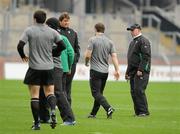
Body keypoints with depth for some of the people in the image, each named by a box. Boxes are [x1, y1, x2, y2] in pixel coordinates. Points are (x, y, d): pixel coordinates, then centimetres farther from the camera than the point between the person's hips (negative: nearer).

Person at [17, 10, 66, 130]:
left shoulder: (29, 31, -3)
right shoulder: (52, 32, 3)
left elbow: (20, 46, -10)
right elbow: (62, 46, 6)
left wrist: (23, 56, 9)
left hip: (34, 67, -2)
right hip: (49, 67, 2)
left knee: (34, 95, 3)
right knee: (50, 92, 11)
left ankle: (37, 123, 0)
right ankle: (53, 110, -19)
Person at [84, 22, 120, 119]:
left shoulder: (93, 40, -8)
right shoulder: (109, 42, 8)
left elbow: (88, 55, -13)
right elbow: (114, 56, 0)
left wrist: (86, 62, 8)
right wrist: (117, 70, -2)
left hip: (95, 70, -6)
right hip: (105, 71, 6)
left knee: (96, 93, -8)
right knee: (99, 93, 15)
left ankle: (108, 108, -28)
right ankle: (93, 113, 19)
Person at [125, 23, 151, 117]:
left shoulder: (143, 41, -7)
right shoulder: (133, 42, 23)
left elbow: (146, 57, -17)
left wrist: (140, 70, -23)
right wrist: (127, 72, 23)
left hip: (141, 71, -9)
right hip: (133, 72, 9)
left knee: (139, 90, -15)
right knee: (133, 92, 6)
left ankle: (144, 111, -12)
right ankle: (138, 112, 9)